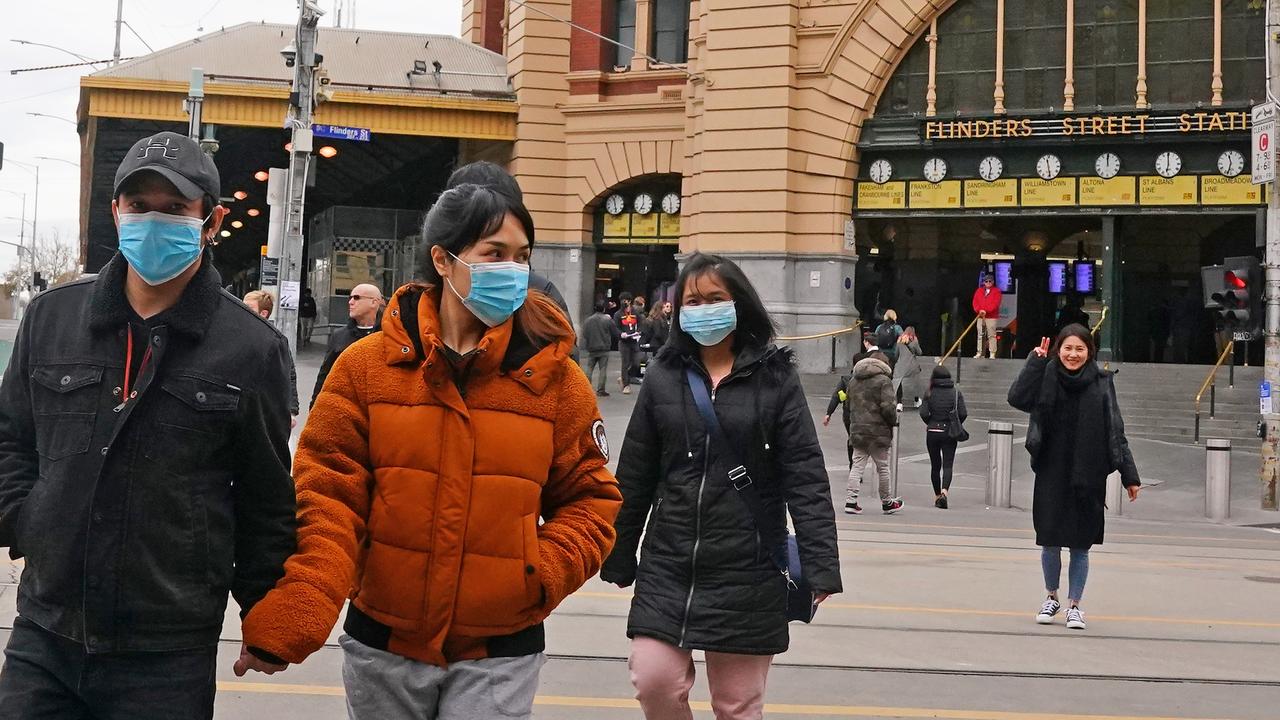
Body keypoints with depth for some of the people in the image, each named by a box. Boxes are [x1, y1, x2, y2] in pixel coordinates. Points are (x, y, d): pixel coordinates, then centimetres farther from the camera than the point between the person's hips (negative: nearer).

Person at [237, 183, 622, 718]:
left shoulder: (555, 378, -1)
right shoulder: (367, 366, -4)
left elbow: (588, 499, 6)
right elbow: (329, 494, -6)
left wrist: (545, 573, -12)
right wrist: (295, 613, -19)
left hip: (499, 654, -1)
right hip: (383, 644, 1)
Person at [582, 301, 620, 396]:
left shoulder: (588, 321, 0)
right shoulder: (608, 320, -7)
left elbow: (584, 335, 3)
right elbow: (615, 334, -2)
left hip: (591, 349, 2)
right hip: (604, 349, -2)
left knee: (589, 369, 11)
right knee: (603, 370, 2)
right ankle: (600, 390, 0)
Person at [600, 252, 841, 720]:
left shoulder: (776, 379, -3)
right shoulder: (663, 377, 4)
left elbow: (806, 479, -7)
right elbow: (634, 478, 8)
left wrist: (820, 566, -14)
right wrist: (618, 558, 10)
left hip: (748, 572, -2)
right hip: (667, 567, 2)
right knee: (655, 681, -5)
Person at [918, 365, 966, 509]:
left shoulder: (930, 393, -3)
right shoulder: (956, 393, -1)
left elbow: (923, 413, -10)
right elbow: (963, 413, -7)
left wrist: (931, 423, 9)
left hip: (932, 433, 0)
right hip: (949, 433, 0)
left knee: (935, 466, 12)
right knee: (947, 465, -3)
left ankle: (937, 495, 17)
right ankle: (944, 491, -25)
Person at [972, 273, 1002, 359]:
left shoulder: (996, 291, 1)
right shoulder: (979, 291, 14)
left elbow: (995, 304, -10)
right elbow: (975, 302, 7)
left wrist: (986, 310, -19)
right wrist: (979, 310, -12)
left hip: (992, 317, -4)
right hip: (980, 316, 4)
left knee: (991, 335, -8)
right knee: (980, 335, 5)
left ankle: (992, 353, -8)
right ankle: (979, 353, 8)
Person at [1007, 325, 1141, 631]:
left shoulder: (1101, 383, 1)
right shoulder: (1046, 378, 0)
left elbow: (1115, 433, 2)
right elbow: (1017, 398, -17)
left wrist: (1130, 476, 1)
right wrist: (1036, 361, -18)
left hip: (1088, 478, 0)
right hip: (1052, 475, 0)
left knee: (1081, 545, 4)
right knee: (1050, 542, 6)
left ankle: (1074, 605, 18)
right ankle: (1052, 597, 28)